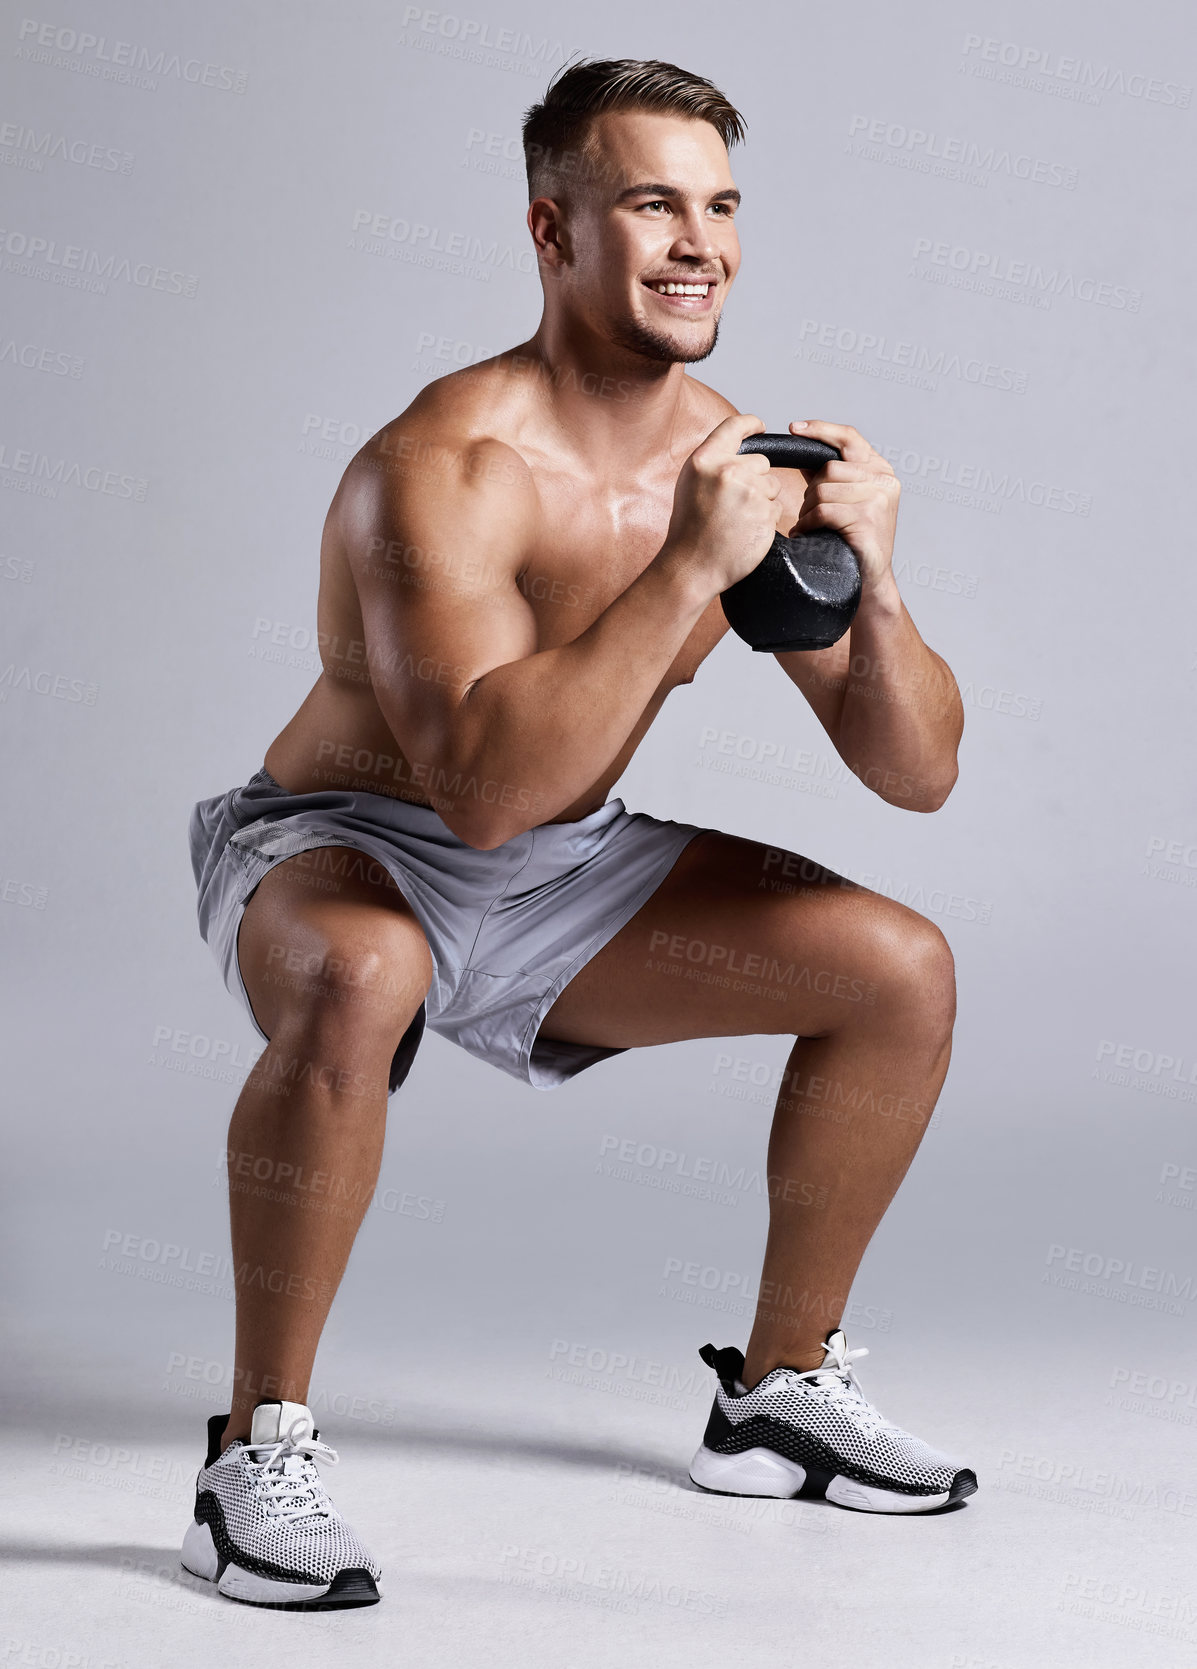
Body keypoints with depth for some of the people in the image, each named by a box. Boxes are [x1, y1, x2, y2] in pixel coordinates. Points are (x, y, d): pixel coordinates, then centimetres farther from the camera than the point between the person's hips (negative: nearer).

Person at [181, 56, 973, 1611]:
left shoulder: (744, 459, -6)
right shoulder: (446, 469, -26)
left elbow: (917, 774, -4)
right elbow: (487, 786, -40)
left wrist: (870, 579, -23)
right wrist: (690, 569, -39)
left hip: (567, 869, 7)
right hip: (345, 848, -6)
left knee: (903, 969, -2)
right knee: (355, 987, -40)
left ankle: (782, 1388, 15)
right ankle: (260, 1450, -21)